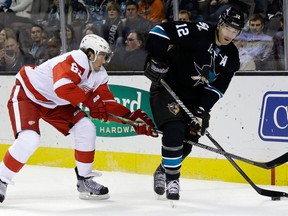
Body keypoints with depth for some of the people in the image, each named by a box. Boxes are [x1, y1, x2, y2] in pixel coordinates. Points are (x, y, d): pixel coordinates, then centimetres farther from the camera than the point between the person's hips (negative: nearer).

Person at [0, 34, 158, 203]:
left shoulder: (99, 75, -3)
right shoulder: (77, 59, -29)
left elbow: (107, 106, -4)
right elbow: (62, 87, -43)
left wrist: (132, 118, -15)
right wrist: (89, 98, -39)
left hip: (54, 103, 8)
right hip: (26, 94, -8)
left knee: (86, 128, -4)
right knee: (29, 140, -26)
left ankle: (84, 180, 8)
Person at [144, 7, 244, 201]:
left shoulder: (231, 57, -2)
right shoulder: (198, 33, -21)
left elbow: (216, 88, -3)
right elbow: (161, 30, -21)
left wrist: (202, 111, -14)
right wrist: (157, 60, -25)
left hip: (193, 98, 6)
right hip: (166, 88, -6)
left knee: (186, 144, 5)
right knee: (174, 129, -24)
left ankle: (163, 171, 33)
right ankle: (172, 179, -9)